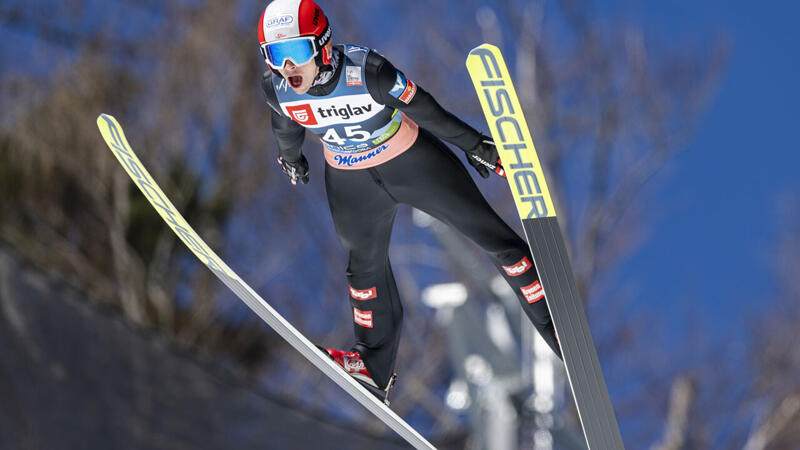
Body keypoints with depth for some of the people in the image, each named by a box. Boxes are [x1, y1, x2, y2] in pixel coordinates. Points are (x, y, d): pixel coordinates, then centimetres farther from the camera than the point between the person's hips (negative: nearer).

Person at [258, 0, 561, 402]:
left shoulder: (366, 71, -36)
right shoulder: (277, 89, -23)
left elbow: (425, 109, -23)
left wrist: (475, 146, -12)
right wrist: (290, 158, 21)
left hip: (413, 161, -4)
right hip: (351, 183, 4)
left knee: (490, 234, 2)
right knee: (365, 264, 20)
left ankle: (555, 326, 16)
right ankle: (376, 365, 41)